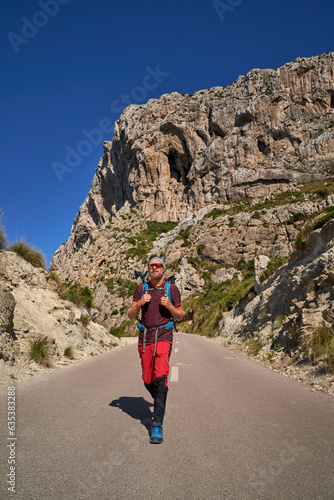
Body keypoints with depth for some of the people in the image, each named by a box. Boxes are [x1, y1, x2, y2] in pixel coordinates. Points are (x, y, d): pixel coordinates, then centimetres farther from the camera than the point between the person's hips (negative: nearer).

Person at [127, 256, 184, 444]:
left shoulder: (172, 289, 2)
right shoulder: (141, 289, 8)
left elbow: (180, 316, 8)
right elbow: (131, 316, 6)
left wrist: (169, 306, -12)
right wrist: (139, 303, -13)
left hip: (163, 337, -3)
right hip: (145, 337, 3)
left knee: (160, 378, -16)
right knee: (148, 380, 9)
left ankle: (157, 426, -10)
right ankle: (160, 404, 39)